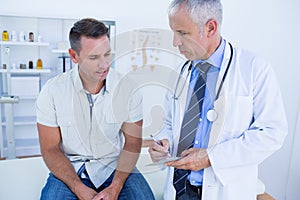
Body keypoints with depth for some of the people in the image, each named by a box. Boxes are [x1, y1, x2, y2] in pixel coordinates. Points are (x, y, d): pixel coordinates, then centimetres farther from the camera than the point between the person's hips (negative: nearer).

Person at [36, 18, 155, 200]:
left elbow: (132, 142, -3)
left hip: (115, 165, 0)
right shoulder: (52, 91, -9)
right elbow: (50, 149, -4)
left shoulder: (128, 87, -9)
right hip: (69, 168, 1)